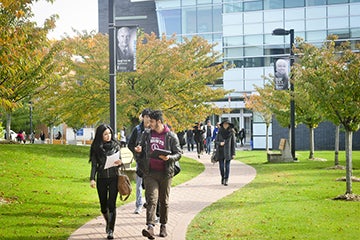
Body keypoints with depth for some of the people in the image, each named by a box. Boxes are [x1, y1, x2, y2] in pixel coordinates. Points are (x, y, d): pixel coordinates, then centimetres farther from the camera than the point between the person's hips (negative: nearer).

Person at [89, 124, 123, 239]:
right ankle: (108, 223, 37)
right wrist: (92, 179, -9)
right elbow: (94, 164, 3)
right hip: (101, 178, 1)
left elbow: (120, 159, 9)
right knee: (103, 204, 8)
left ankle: (111, 230, -3)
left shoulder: (115, 145, 4)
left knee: (112, 204, -8)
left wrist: (120, 162, -15)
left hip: (114, 178, -1)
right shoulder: (96, 148, 2)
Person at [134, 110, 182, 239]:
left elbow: (178, 153, 1)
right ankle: (150, 227, -20)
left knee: (164, 201, 10)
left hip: (165, 173, -1)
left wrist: (169, 158, -19)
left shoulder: (171, 136, -2)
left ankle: (163, 226, 23)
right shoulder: (146, 134, 8)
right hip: (150, 172, 1)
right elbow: (142, 149, 20)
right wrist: (139, 150, -4)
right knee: (152, 200, -11)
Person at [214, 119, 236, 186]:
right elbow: (216, 141, 8)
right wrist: (220, 143, -15)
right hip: (220, 151, 2)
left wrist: (233, 153, -3)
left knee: (227, 166, -6)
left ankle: (226, 180, -3)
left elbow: (233, 143, 1)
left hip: (228, 152, -2)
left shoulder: (231, 132, 0)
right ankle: (222, 177, 27)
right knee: (221, 166, 3)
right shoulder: (220, 132, 4)